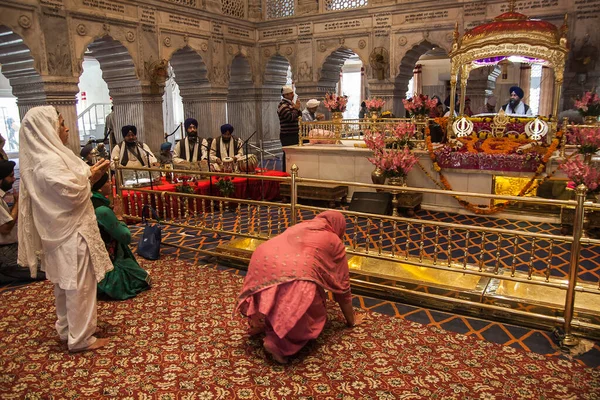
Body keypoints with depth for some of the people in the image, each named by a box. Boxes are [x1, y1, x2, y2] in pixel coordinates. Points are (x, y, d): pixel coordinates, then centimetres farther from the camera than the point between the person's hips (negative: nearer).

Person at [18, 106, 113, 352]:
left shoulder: (43, 156, 9)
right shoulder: (49, 161, -22)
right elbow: (72, 193, -24)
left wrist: (88, 174, 4)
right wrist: (90, 177, -9)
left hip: (62, 231, 10)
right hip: (71, 232, -10)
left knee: (65, 283, 20)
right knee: (79, 285, 0)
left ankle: (66, 329, 35)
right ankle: (80, 338, 12)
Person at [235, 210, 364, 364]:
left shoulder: (300, 227, 33)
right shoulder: (335, 242, 21)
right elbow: (342, 285, 25)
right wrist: (351, 320, 38)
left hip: (262, 262, 6)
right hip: (293, 275, -6)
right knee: (313, 315, 14)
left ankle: (262, 322, 20)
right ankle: (278, 341, -3)